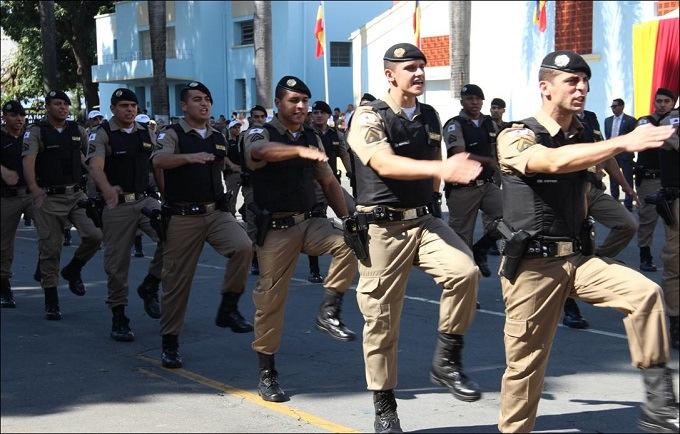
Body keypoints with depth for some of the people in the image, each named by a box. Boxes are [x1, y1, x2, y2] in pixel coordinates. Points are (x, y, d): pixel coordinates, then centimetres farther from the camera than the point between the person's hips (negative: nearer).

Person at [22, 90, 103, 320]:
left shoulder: (77, 130, 9)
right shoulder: (36, 132, -4)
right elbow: (28, 162, -19)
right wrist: (34, 189, -33)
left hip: (76, 195, 4)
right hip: (49, 198, -3)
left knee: (94, 235, -14)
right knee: (50, 250, 0)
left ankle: (72, 271, 15)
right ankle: (51, 303, 12)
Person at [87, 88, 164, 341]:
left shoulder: (147, 134, 11)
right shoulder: (102, 135, -4)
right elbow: (96, 166, -20)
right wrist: (107, 188, -40)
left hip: (145, 199, 3)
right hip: (116, 204, -3)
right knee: (117, 263, 1)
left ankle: (150, 286, -1)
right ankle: (118, 318, 14)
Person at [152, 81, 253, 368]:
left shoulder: (219, 139, 15)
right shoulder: (173, 134, -3)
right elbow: (158, 161, -24)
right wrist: (189, 157, -40)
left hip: (216, 212, 4)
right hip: (182, 216, -4)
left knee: (243, 247, -24)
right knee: (177, 280, 0)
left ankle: (228, 309, -9)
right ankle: (170, 343, 13)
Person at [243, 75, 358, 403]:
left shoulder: (312, 139, 13)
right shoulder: (261, 135, -3)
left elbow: (329, 183, 19)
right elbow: (261, 151, -30)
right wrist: (301, 150, -47)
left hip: (312, 222, 4)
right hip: (276, 228, -4)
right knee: (270, 297, -3)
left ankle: (329, 312, -11)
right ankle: (267, 374, 9)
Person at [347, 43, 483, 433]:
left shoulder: (430, 116, 11)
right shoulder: (369, 117, -8)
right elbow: (385, 164, -26)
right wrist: (441, 169, -38)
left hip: (425, 221, 4)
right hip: (383, 229, -4)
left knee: (465, 270, -25)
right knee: (381, 322, 0)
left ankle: (447, 362, -8)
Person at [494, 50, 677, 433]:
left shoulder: (583, 138, 9)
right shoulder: (516, 138, -9)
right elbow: (556, 161, -32)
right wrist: (625, 142, -40)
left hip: (580, 257, 4)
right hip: (534, 264, -4)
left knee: (645, 292, -19)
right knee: (526, 363, 2)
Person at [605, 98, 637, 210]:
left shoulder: (630, 120, -6)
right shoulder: (608, 120, 11)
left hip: (625, 154, -5)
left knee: (627, 180, 0)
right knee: (613, 180, 11)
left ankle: (628, 204, 5)